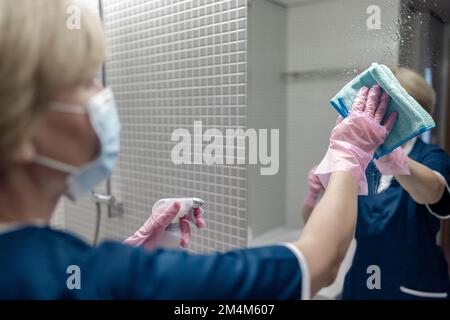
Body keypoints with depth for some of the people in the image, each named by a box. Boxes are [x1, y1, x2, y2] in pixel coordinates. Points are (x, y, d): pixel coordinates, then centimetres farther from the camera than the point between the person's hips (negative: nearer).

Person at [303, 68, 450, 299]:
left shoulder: (431, 157, -11)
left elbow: (431, 192, -35)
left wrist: (394, 160, -55)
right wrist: (315, 194, -28)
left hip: (416, 289, -3)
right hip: (359, 285, 3)